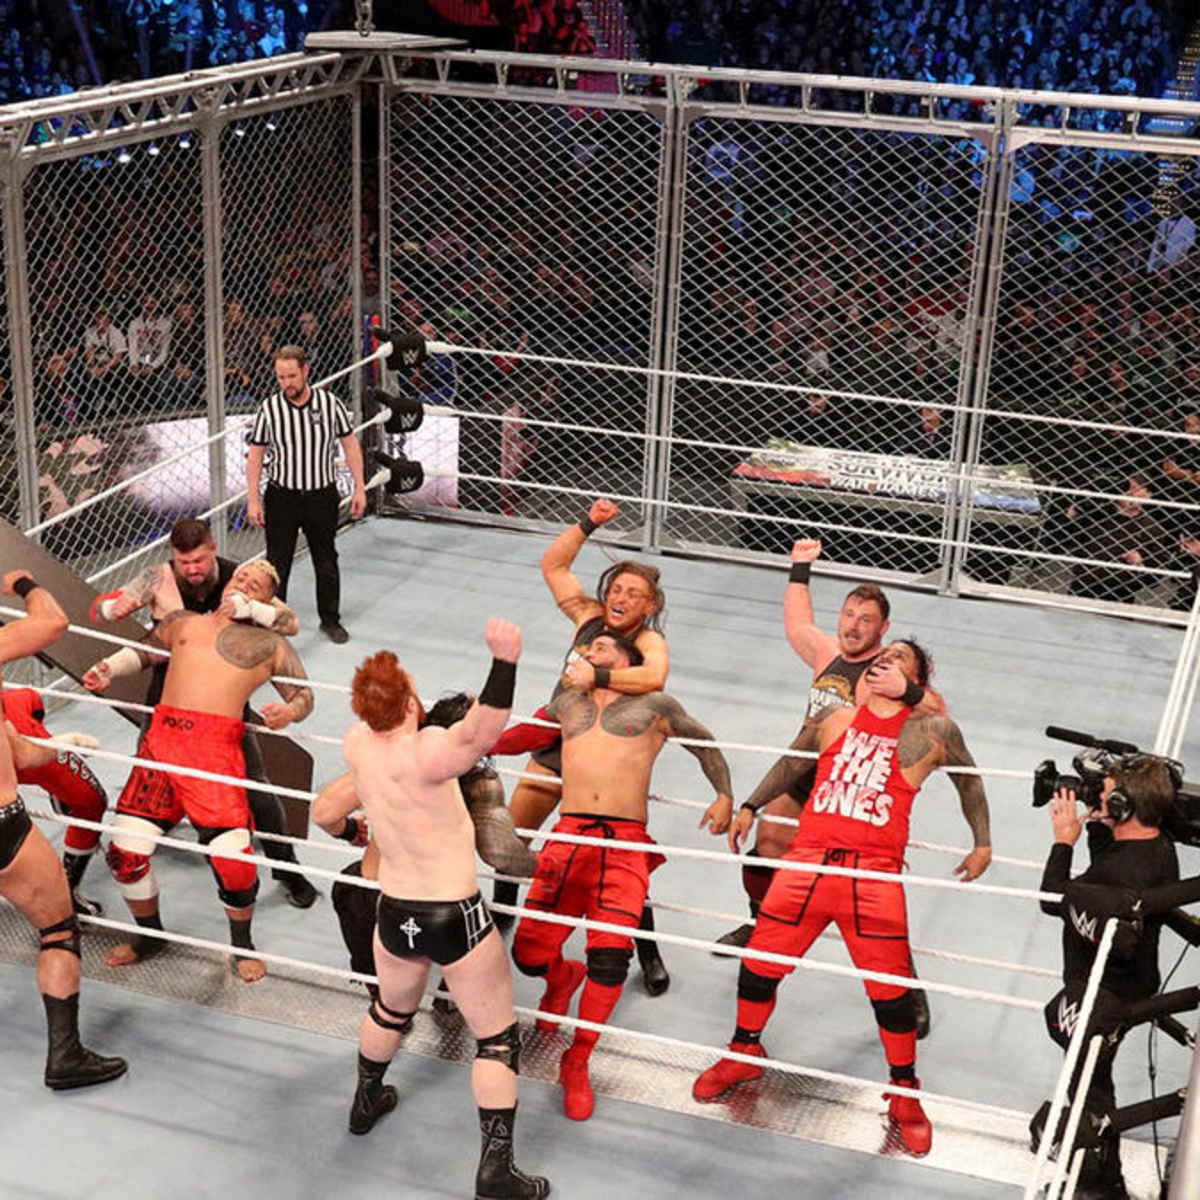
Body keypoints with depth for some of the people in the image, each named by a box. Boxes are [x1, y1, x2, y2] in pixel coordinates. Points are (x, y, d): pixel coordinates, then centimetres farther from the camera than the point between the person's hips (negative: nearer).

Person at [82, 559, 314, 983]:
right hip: (161, 736, 3)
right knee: (125, 848, -1)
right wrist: (108, 669, 13)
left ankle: (242, 944, 14)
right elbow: (142, 651, 34)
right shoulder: (183, 622, 25)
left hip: (217, 748, -3)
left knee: (234, 858, -14)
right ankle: (149, 935, 25)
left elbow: (304, 695, 13)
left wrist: (288, 712, -10)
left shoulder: (270, 645, 17)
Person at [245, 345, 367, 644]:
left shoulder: (329, 403, -6)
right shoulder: (269, 409, -8)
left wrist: (359, 487, 0)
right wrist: (252, 500, -5)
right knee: (277, 564, 5)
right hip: (282, 498, -1)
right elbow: (255, 455, -1)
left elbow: (350, 444, 3)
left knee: (327, 562, 13)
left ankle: (330, 620, 29)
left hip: (322, 496, 1)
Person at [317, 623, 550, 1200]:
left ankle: (367, 1101, 55)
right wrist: (505, 662, -59)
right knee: (497, 1039, 8)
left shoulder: (356, 743, -8)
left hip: (394, 914, 7)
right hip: (455, 920, -6)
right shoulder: (424, 754, -29)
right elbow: (481, 735, -48)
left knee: (391, 1009, 34)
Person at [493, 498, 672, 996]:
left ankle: (648, 954, 10)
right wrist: (588, 524, -3)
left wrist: (596, 675, -38)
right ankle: (502, 909, 43)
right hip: (553, 745, 5)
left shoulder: (649, 641, -15)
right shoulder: (589, 616, 0)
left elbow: (654, 678, -38)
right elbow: (552, 565, 6)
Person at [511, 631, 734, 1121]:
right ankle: (563, 976, 31)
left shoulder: (655, 705, 16)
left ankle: (577, 1063, 1)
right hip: (569, 836, 3)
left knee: (610, 958, -18)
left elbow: (706, 745, 27)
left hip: (626, 845, -2)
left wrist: (724, 796, 15)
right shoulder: (566, 703, 24)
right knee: (529, 952, -7)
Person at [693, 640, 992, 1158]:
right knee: (759, 962, 6)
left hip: (874, 873, -3)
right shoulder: (834, 720, 13)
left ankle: (904, 1092, 18)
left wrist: (982, 843, 21)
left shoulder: (932, 732, 6)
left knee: (891, 987, -3)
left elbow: (969, 780, 22)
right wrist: (749, 808, 22)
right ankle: (744, 1052, 32)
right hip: (807, 861, 3)